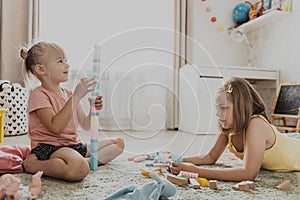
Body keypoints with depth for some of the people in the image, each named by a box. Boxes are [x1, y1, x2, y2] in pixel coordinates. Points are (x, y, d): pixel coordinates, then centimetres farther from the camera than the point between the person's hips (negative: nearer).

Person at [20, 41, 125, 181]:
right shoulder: (38, 95, -9)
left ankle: (87, 161, -14)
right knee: (79, 170, -39)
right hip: (48, 147, -8)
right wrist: (76, 97, -26)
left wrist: (93, 109, -7)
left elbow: (85, 125, 13)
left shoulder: (68, 94, 15)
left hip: (73, 145, 8)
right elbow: (56, 127, -24)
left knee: (119, 143, 6)